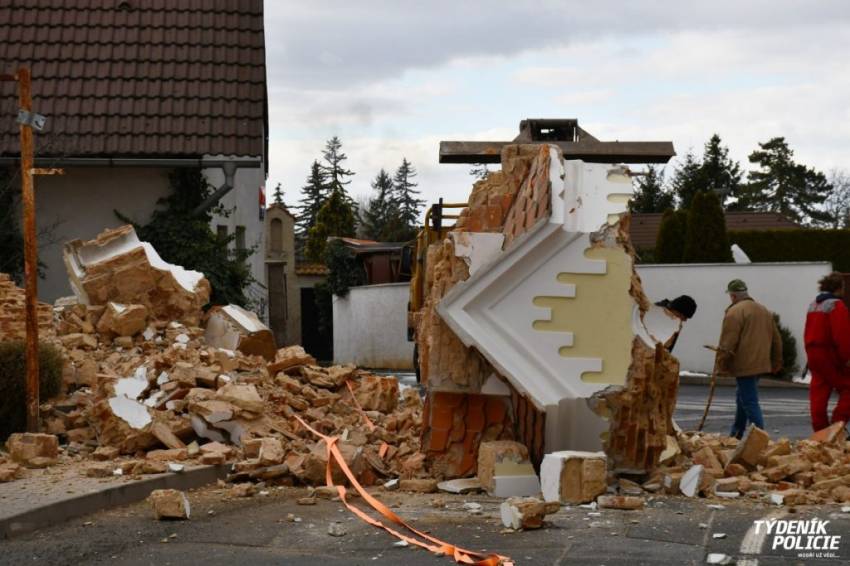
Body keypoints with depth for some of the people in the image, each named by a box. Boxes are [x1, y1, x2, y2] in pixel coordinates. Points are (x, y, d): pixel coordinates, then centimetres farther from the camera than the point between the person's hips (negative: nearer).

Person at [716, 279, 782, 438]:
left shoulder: (734, 312, -11)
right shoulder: (765, 311, 17)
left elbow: (727, 344, -15)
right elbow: (776, 340, 19)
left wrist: (722, 367, -9)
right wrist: (776, 364, 24)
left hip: (744, 365, -9)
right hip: (760, 364, 9)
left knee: (749, 402, -7)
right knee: (742, 399, 20)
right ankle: (735, 435, 28)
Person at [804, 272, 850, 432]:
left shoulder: (813, 305, 16)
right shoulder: (836, 305, -12)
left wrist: (810, 352, 17)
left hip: (813, 353, 8)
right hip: (830, 354, -8)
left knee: (819, 392, 7)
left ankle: (820, 429, 6)